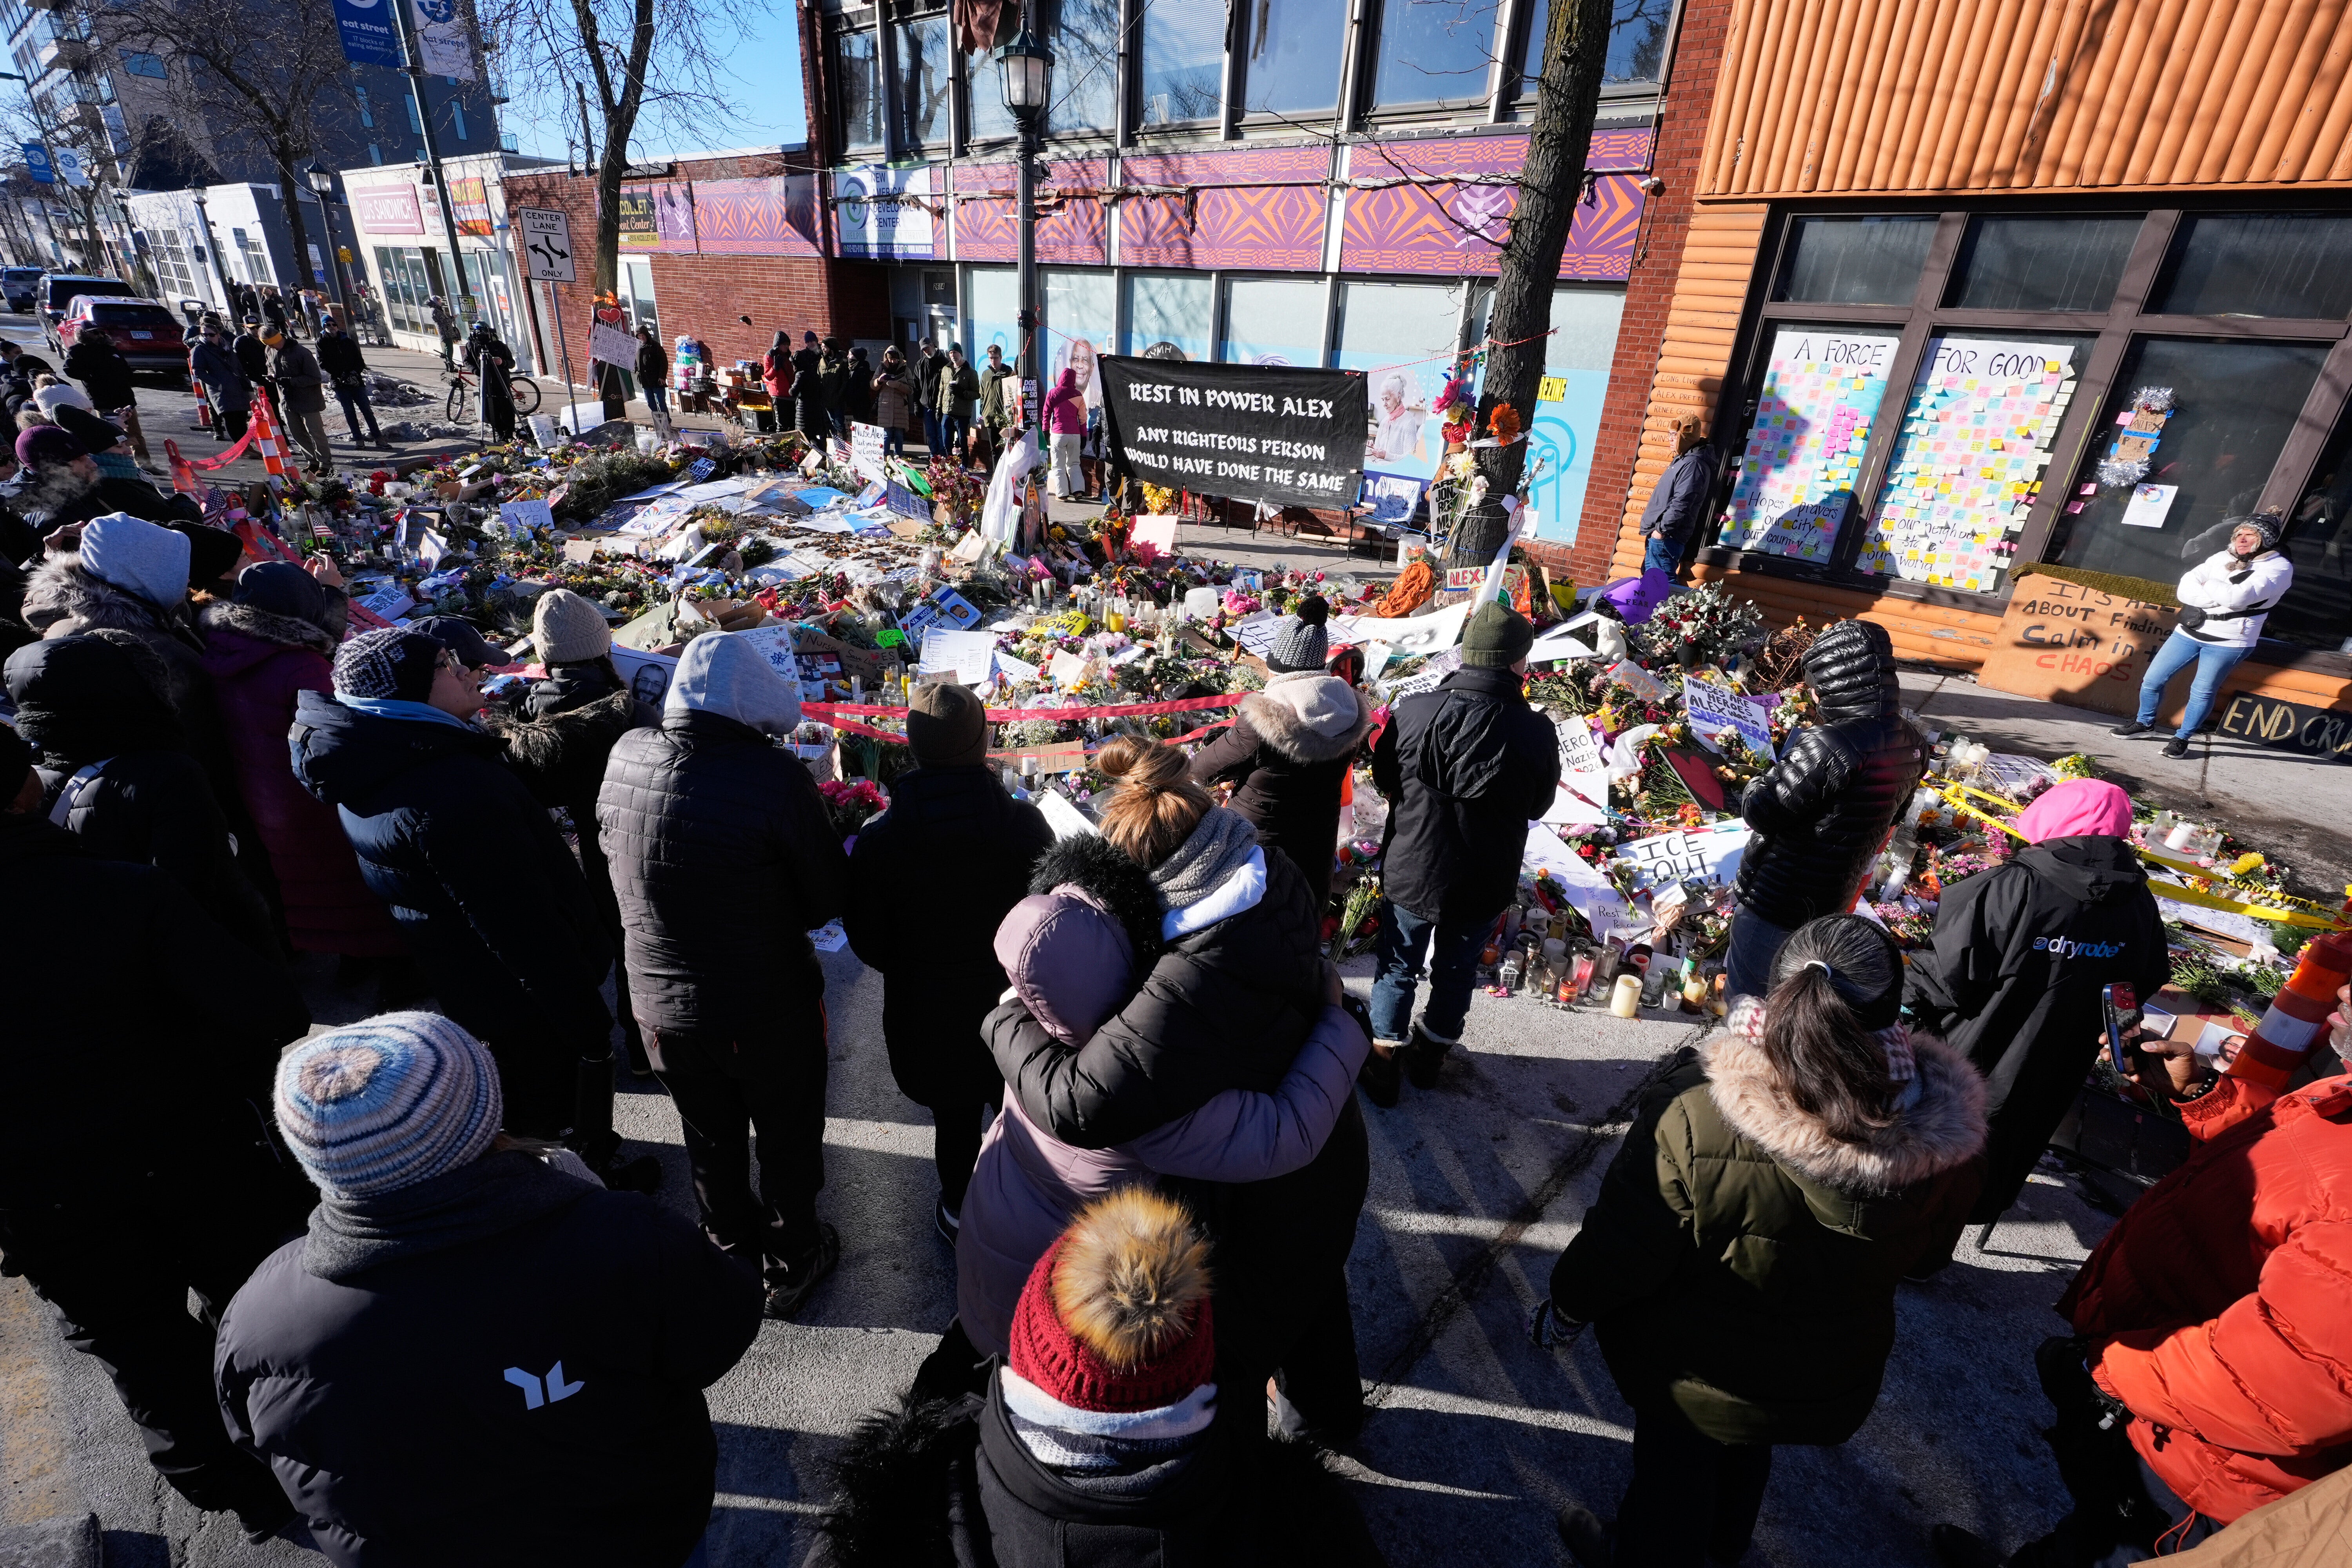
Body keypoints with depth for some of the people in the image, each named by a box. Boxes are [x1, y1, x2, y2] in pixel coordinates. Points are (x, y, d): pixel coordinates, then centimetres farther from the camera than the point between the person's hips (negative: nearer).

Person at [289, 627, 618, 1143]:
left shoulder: (370, 775, 1)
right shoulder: (454, 789, -31)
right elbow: (526, 928, -29)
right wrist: (592, 1032, -22)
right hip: (527, 1009, -10)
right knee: (567, 1134, 10)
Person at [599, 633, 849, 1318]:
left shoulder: (624, 758, -13)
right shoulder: (774, 777, -28)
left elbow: (610, 850, 5)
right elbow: (828, 897, -17)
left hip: (661, 1006, 5)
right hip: (770, 1009, -4)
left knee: (711, 1138, 26)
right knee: (788, 1139, 20)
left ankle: (731, 1253, 49)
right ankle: (790, 1262, 41)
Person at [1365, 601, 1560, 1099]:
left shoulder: (1413, 712, -20)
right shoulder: (1537, 732, -18)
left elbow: (1384, 777, -2)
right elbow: (1539, 805, -1)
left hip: (1411, 872, -1)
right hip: (1484, 884, 1)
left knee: (1398, 968, 19)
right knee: (1456, 971, 23)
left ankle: (1384, 1064, 32)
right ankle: (1430, 1055, 43)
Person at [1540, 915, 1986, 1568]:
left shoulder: (1697, 1113, -39)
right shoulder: (1948, 1138, -25)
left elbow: (1621, 1248, -25)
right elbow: (1926, 1254, -3)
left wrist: (1565, 1307, -4)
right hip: (1826, 1384, 5)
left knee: (1671, 1473, 26)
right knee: (1745, 1458, 36)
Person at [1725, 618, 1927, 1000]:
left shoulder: (1830, 745, -30)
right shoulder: (1911, 744, -1)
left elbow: (1759, 811, -23)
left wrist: (1782, 765, -4)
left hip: (1776, 903, -8)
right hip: (1834, 901, 8)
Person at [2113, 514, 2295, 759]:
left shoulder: (2279, 567, -7)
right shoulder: (2221, 558, 7)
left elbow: (2239, 597, -23)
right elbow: (2184, 591, -4)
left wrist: (2208, 586, -8)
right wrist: (2225, 596, -16)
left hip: (2229, 641, -5)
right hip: (2190, 631, 5)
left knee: (2202, 692, -2)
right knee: (2152, 680, 6)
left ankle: (2182, 739, 12)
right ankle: (2145, 723, 25)